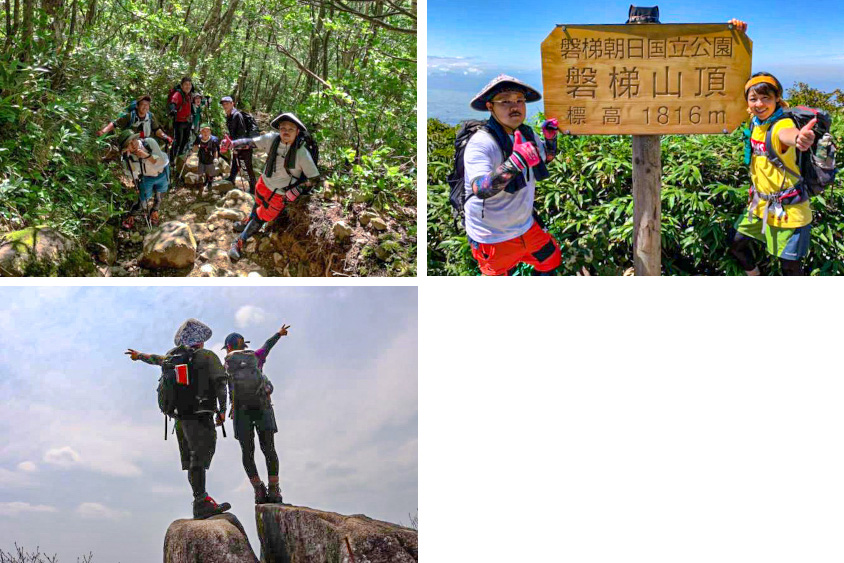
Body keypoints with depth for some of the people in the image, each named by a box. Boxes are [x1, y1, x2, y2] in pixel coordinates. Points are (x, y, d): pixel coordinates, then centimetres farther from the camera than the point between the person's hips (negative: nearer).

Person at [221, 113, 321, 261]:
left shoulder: (302, 153, -31)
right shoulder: (272, 139, -22)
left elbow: (314, 178, -22)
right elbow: (250, 142, -9)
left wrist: (295, 192, -26)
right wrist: (232, 144, -24)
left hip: (279, 195, -4)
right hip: (264, 184, 4)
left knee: (260, 218, 6)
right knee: (258, 205, 30)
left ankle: (239, 243, 24)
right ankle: (248, 223, 61)